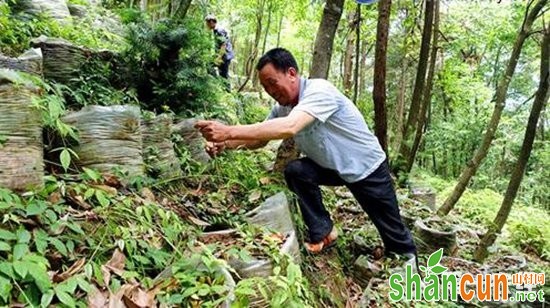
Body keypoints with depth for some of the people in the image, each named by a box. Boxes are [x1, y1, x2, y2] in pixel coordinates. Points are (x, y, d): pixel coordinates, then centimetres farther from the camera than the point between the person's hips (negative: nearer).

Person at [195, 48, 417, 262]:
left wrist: (229, 131, -48)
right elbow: (261, 138, -5)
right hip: (333, 167, 6)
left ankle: (407, 253, 40)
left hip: (368, 168, -6)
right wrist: (225, 144, -24)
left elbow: (289, 128, -47)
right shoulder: (282, 106, -8)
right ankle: (323, 232, -1)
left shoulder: (319, 90, -32)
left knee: (391, 228, 6)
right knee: (295, 171, -18)